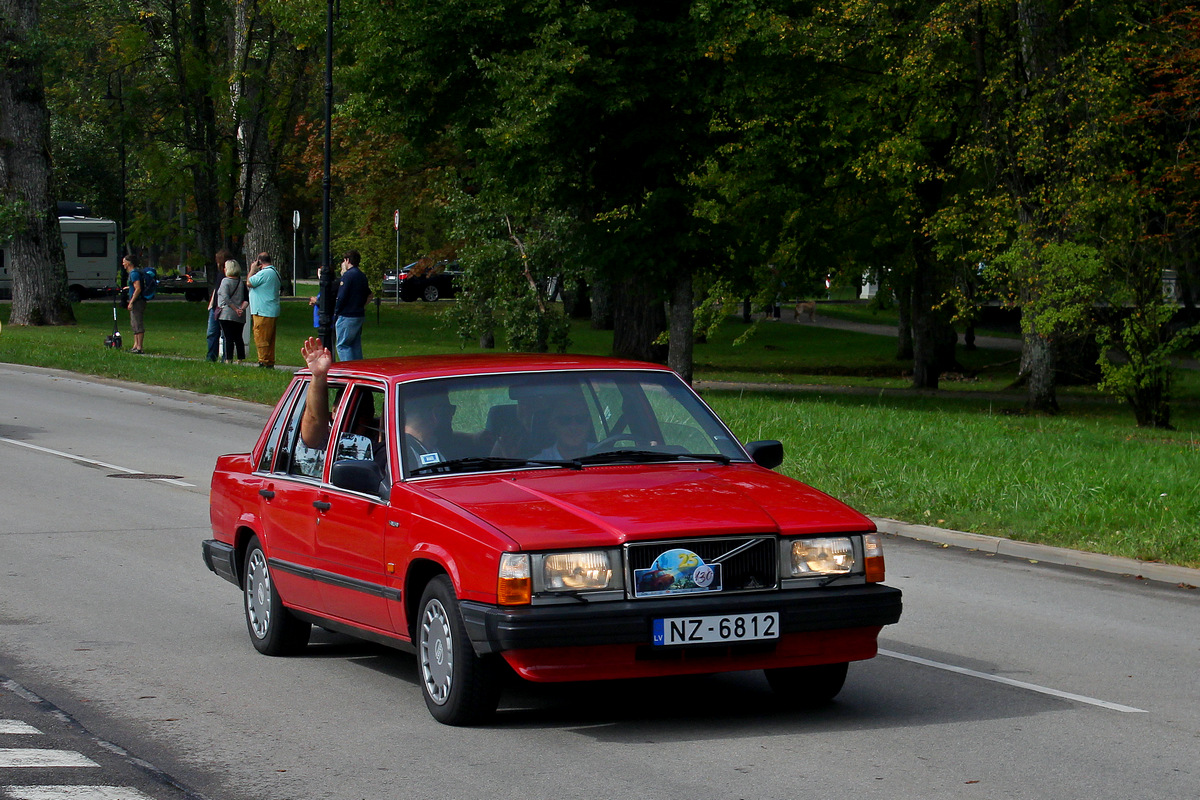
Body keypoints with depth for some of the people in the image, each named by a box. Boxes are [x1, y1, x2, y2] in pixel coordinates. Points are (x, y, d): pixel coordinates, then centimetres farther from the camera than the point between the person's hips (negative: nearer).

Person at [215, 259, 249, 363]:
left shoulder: (225, 281, -7)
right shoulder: (241, 282, 11)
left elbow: (225, 298, -17)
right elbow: (246, 300, 6)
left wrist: (235, 309, -14)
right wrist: (241, 308, -5)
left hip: (227, 314, -6)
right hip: (240, 317, 6)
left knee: (228, 338, -7)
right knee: (238, 338, 11)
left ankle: (228, 360, -10)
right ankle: (240, 360, 12)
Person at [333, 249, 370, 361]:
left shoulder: (348, 275, -13)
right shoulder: (362, 276, 13)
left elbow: (341, 297, -16)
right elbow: (368, 295, 20)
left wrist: (336, 312, -5)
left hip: (347, 316, -8)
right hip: (360, 315, 8)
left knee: (343, 345, -5)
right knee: (356, 345, 12)